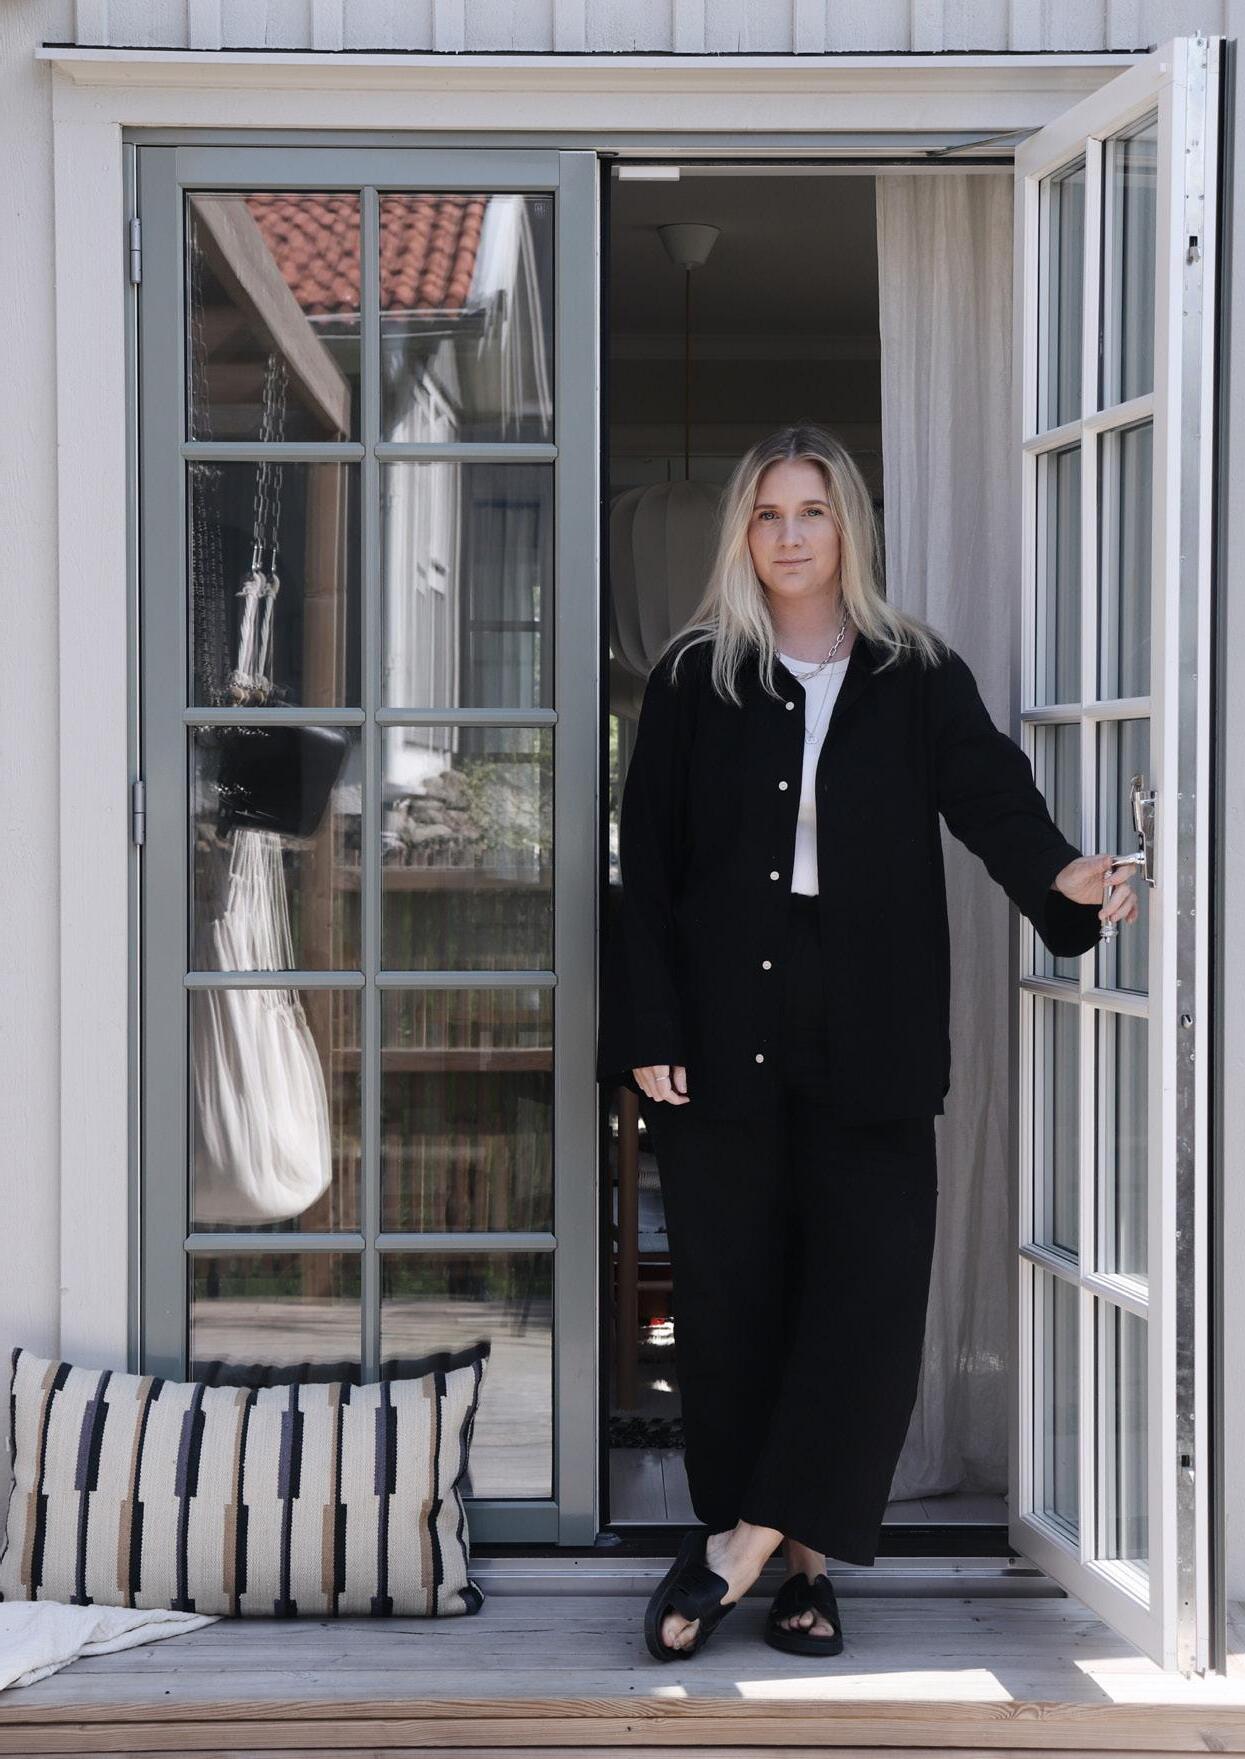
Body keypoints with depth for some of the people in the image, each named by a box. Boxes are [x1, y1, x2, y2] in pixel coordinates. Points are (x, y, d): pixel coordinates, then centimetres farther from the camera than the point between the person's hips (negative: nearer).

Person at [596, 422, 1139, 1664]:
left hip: (870, 1042, 0)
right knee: (731, 1294, 2)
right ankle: (790, 1559, 14)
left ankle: (751, 1545, 3)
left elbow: (990, 794, -6)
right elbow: (647, 867, 4)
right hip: (727, 1035, 0)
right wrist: (649, 1035, -4)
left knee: (869, 1292, -7)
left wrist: (1068, 875, -28)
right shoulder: (695, 683, 6)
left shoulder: (919, 680, 8)